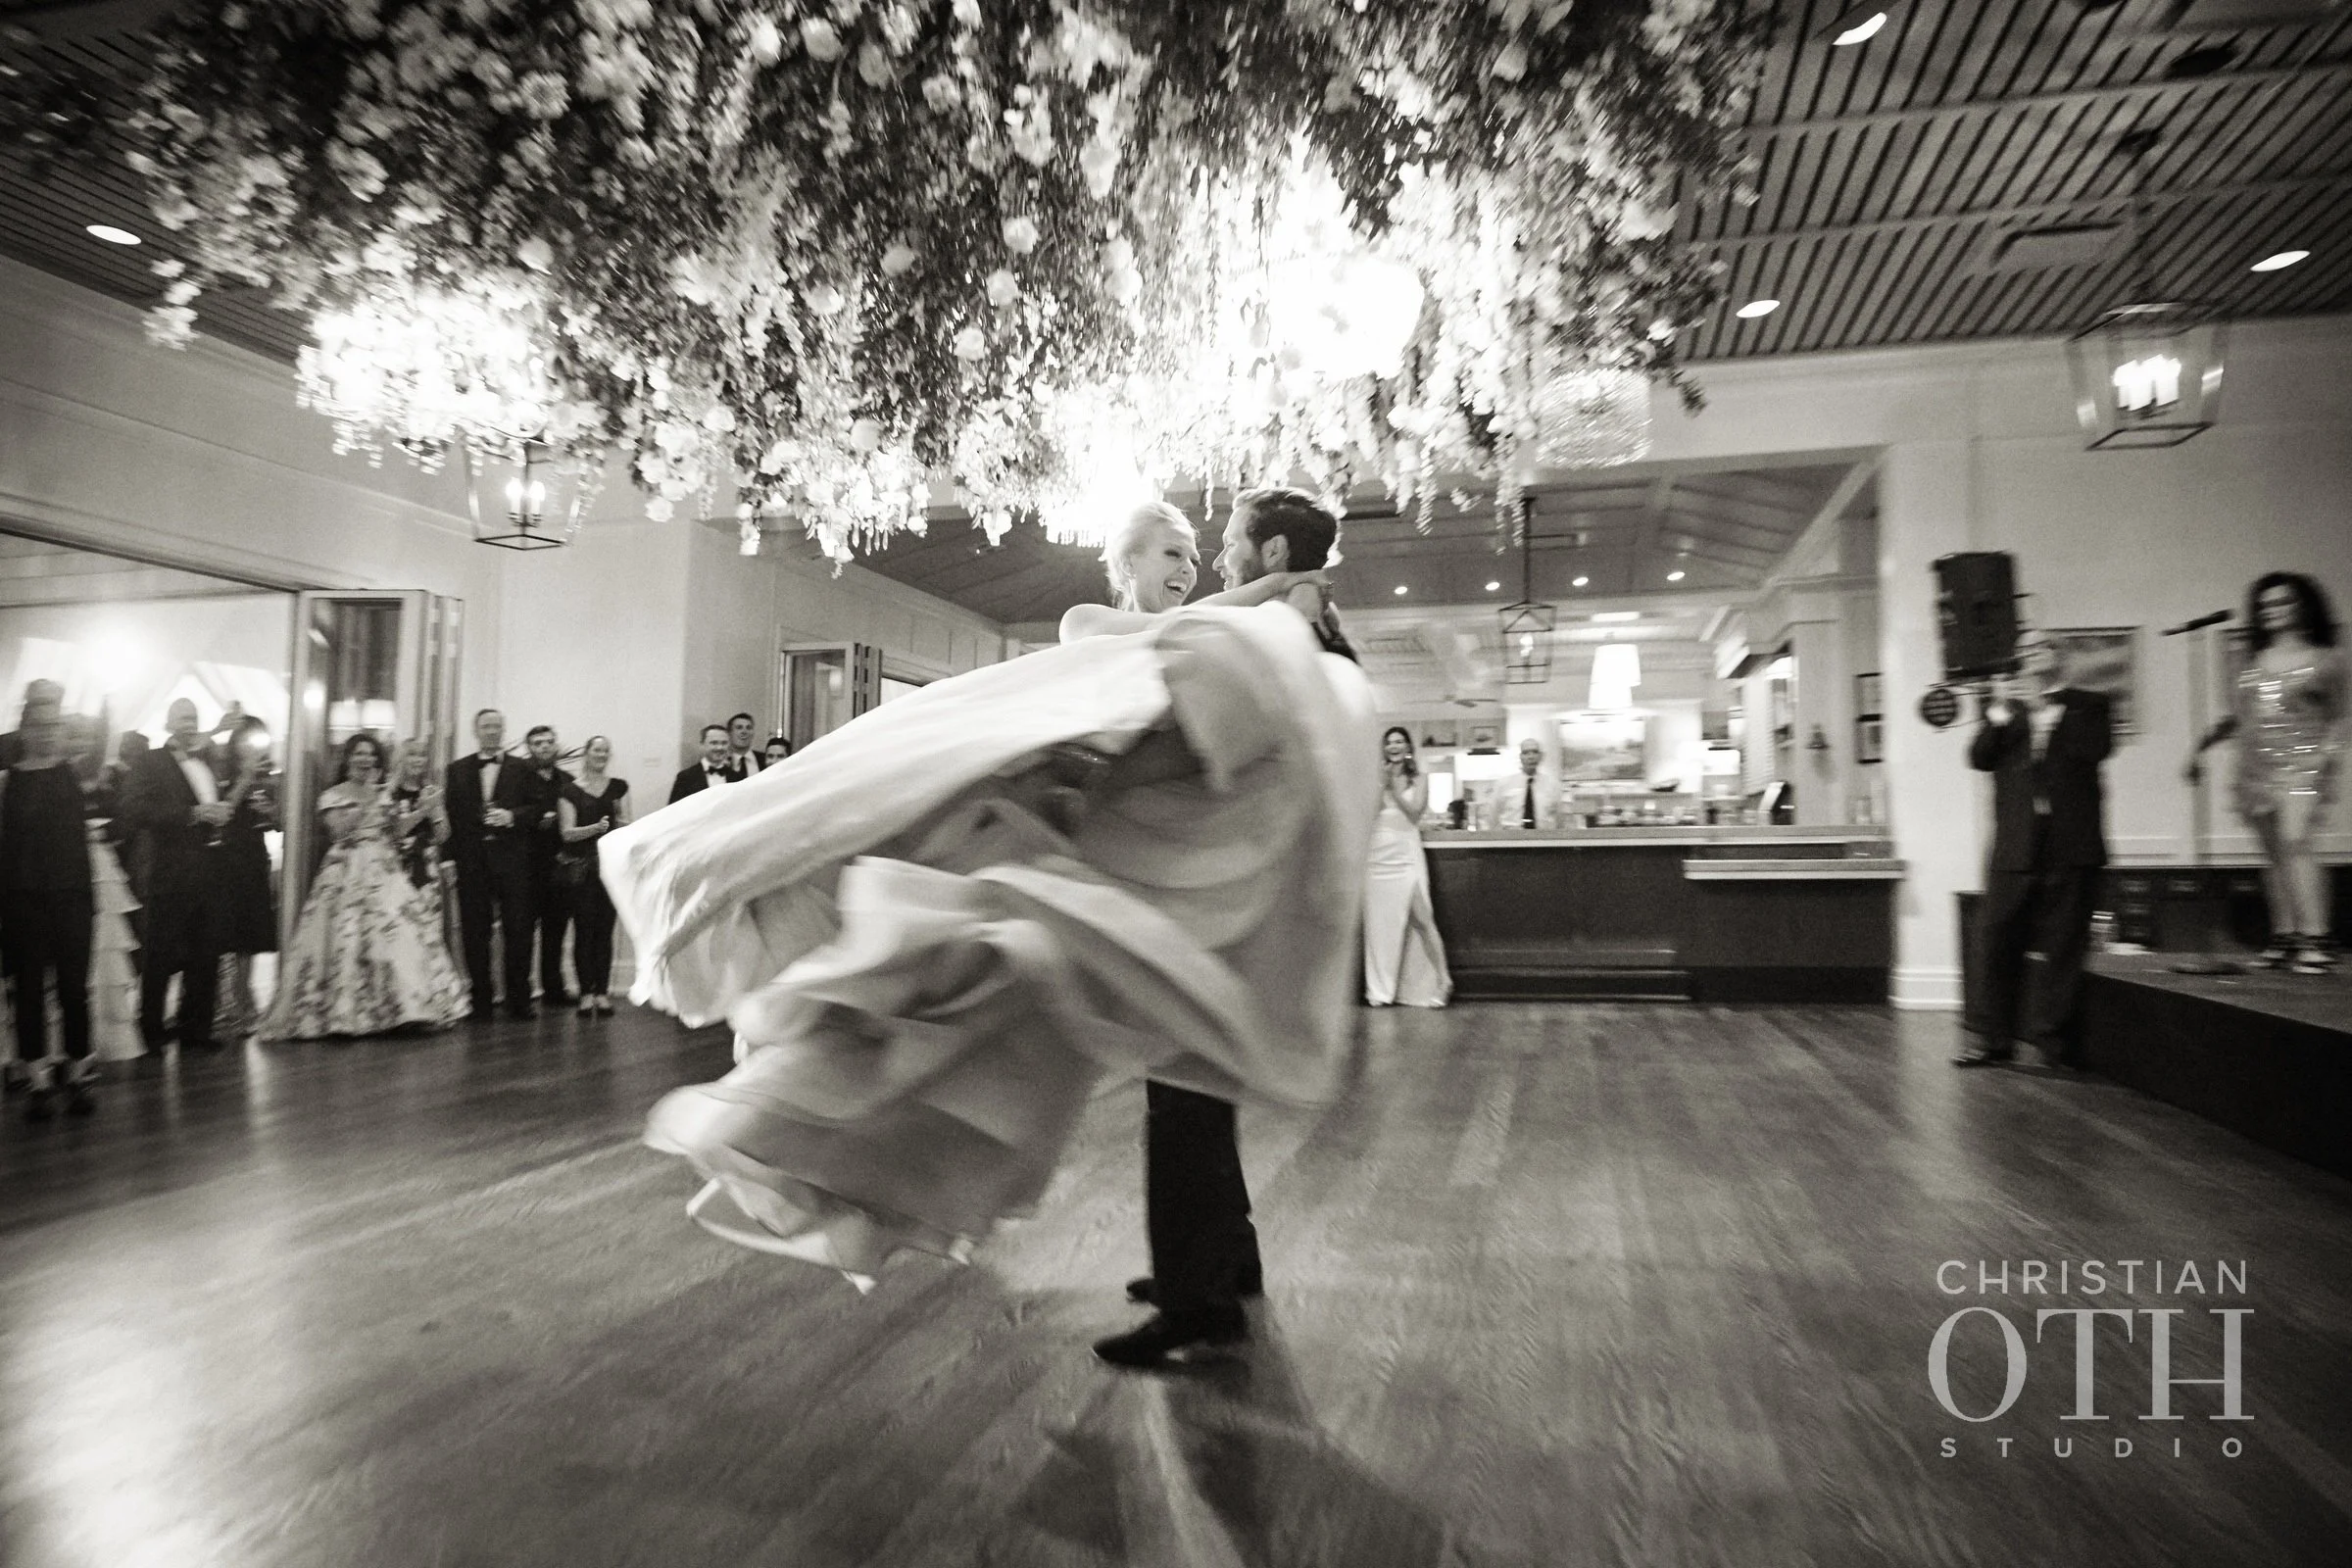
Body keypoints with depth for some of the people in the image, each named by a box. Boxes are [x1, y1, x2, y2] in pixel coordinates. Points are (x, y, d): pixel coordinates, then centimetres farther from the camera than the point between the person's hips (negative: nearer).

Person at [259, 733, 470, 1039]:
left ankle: (397, 1007, 1)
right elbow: (340, 830, -11)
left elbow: (395, 833, 12)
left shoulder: (385, 793, 14)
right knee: (346, 940, -5)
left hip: (384, 874, 3)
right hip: (346, 875, -3)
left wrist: (420, 813, 0)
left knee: (396, 935, -5)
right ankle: (344, 1012, 3)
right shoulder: (332, 795, 3)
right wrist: (365, 800, -12)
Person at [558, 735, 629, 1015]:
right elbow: (567, 833, -3)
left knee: (605, 929, 1)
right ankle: (586, 993, 4)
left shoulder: (619, 787, 10)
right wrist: (596, 828, -19)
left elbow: (627, 828, 9)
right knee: (583, 930, -2)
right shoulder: (571, 790, 2)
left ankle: (602, 992, 5)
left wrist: (623, 823, -14)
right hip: (581, 868, -2)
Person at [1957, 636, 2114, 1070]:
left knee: (2063, 948, 0)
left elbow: (2097, 747, -9)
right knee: (1996, 942, 2)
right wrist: (2000, 712, -11)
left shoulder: (2089, 705, 11)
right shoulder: (2005, 711, 16)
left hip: (2072, 847, -2)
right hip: (2015, 848, 2)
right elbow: (1979, 758, 1)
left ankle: (2053, 1042, 8)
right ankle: (1992, 1038, 10)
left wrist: (2047, 712, -10)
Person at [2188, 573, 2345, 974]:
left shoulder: (2326, 659, 5)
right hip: (2256, 768, 4)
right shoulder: (2255, 662, 16)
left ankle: (2317, 938, -17)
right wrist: (2200, 746, 13)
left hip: (2301, 765, -4)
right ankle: (2285, 936, 7)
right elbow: (2236, 716, 20)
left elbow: (2337, 718, 5)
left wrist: (2329, 754, -9)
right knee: (2273, 851, 3)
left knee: (2297, 843, -18)